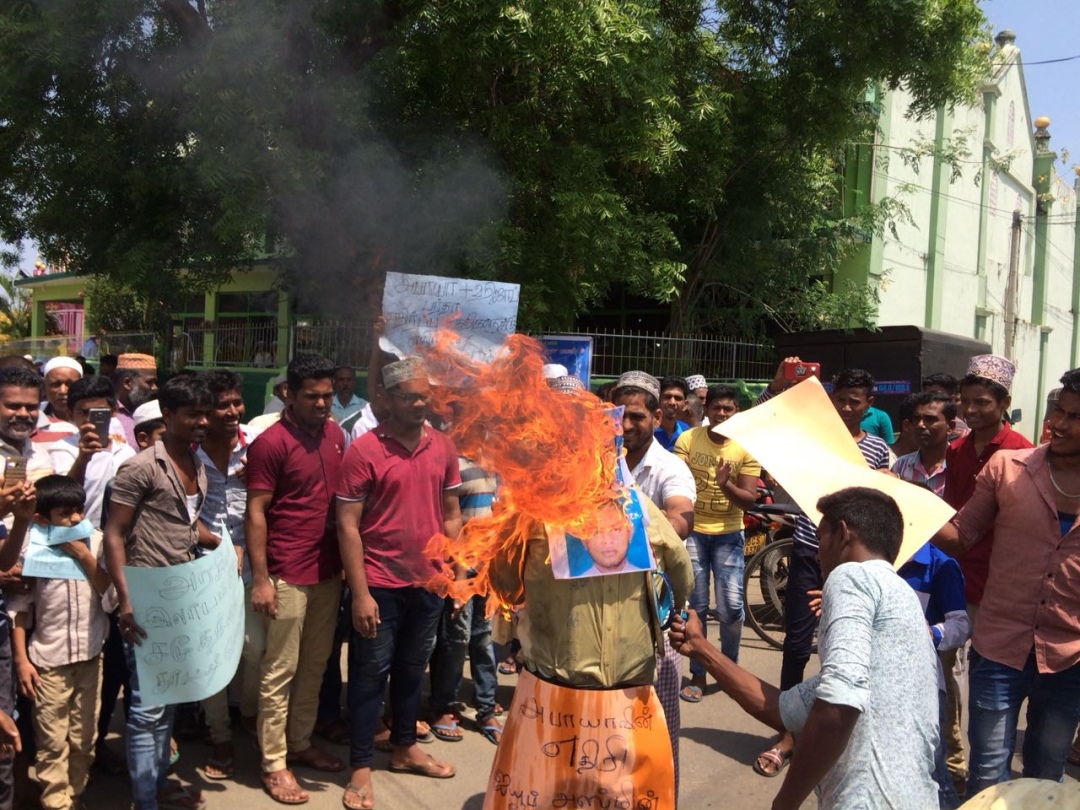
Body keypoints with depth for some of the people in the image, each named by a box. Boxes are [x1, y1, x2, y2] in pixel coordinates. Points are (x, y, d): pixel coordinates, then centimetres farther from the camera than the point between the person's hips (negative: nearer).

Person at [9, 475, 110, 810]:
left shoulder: (95, 541, -3)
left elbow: (109, 590, -5)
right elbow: (18, 609, -6)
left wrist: (84, 556, -16)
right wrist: (21, 660, -7)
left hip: (90, 656, 3)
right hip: (48, 661, -2)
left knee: (84, 737, 14)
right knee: (53, 741, 5)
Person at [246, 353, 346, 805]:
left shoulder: (334, 434, 7)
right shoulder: (271, 443, -13)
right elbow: (255, 513, -12)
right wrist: (260, 579, -15)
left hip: (328, 570, 7)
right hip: (287, 576, -7)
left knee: (315, 665, 16)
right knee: (280, 672, 4)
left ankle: (301, 743, 32)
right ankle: (274, 765, 14)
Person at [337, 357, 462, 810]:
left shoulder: (443, 447, 2)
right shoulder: (364, 450, -13)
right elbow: (347, 525, -13)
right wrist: (360, 593, -16)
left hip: (429, 582, 5)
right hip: (380, 585, -5)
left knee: (412, 670, 19)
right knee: (370, 675, 7)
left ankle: (404, 748, 37)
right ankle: (361, 768, 21)